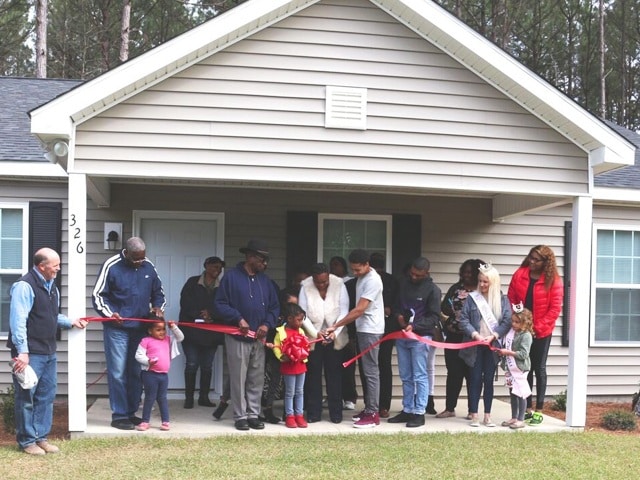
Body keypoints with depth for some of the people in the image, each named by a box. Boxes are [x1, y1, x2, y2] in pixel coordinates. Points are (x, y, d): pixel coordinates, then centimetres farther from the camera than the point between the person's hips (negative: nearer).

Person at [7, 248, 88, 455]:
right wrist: (22, 351, -24)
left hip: (49, 352, 9)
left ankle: (41, 437, 22)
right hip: (30, 353, -9)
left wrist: (71, 322, 10)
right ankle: (27, 441, 11)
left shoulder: (52, 286, 14)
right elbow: (18, 321, -20)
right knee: (26, 397, 1)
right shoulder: (24, 286, -15)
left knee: (46, 397, 12)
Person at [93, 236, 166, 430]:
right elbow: (98, 295, -5)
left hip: (140, 328, 5)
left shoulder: (149, 267, 5)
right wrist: (109, 313, -20)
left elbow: (158, 292, 18)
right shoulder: (112, 266, -8)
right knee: (118, 373, -4)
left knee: (136, 372, 10)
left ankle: (131, 412, 20)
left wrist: (158, 307, -2)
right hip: (117, 328, -5)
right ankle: (119, 415, 4)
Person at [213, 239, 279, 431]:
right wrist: (238, 318, -17)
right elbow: (220, 304, -7)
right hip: (238, 337, -5)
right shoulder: (231, 277, -5)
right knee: (238, 379, 0)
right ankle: (240, 416, 8)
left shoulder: (265, 280, 11)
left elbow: (274, 307, 14)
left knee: (257, 380, 8)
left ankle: (253, 415, 17)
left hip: (259, 338, 5)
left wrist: (267, 324, -4)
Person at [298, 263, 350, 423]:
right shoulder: (305, 287, -10)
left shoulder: (339, 285, -11)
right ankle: (313, 413, 11)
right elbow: (303, 315, -10)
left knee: (334, 375, 4)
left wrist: (333, 333, -22)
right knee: (313, 375, 3)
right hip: (313, 338, 0)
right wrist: (316, 334, -19)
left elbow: (344, 312, -11)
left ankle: (336, 413, 11)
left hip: (335, 338, 0)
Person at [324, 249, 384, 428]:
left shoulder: (372, 280, -17)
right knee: (366, 371, 12)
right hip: (362, 329, 10)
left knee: (371, 372, -7)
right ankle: (368, 409, 19)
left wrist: (335, 326, -20)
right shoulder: (361, 278, 13)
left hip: (370, 331, -10)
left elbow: (359, 310, -22)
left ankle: (373, 414, -5)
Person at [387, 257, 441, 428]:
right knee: (406, 377, 11)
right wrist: (398, 316, -4)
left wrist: (414, 326, -21)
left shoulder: (433, 290, -7)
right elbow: (396, 304, 18)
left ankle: (419, 413, 2)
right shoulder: (403, 282, 7)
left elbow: (434, 317, -9)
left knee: (420, 376, -3)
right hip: (401, 336, 6)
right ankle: (407, 410, 19)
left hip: (420, 337, -5)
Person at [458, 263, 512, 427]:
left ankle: (487, 415, 13)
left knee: (489, 380, 6)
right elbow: (463, 319, -2)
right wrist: (475, 334, -15)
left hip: (492, 346, 0)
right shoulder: (472, 298, 2)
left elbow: (507, 321, -5)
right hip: (475, 345, 0)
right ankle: (474, 415, 8)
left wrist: (493, 336, -16)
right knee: (475, 379, 3)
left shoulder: (502, 299, 2)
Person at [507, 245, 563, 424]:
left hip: (542, 332, -3)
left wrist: (538, 327, -15)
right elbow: (511, 300, 2)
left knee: (539, 369, 5)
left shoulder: (554, 280, -8)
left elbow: (555, 308, -10)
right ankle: (527, 409, 16)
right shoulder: (519, 275, -1)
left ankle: (539, 411, 11)